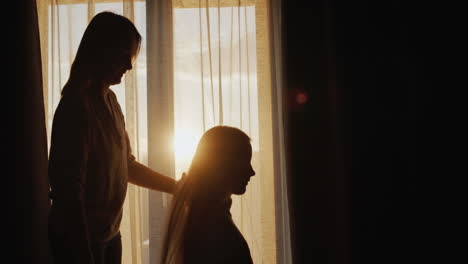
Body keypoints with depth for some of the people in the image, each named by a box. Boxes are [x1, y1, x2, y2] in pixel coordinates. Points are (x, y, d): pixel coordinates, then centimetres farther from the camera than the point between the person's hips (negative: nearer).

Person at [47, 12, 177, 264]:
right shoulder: (76, 106, -20)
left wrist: (178, 186, 11)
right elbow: (69, 189, -22)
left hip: (109, 234, 8)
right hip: (79, 237, -8)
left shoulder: (110, 101, 7)